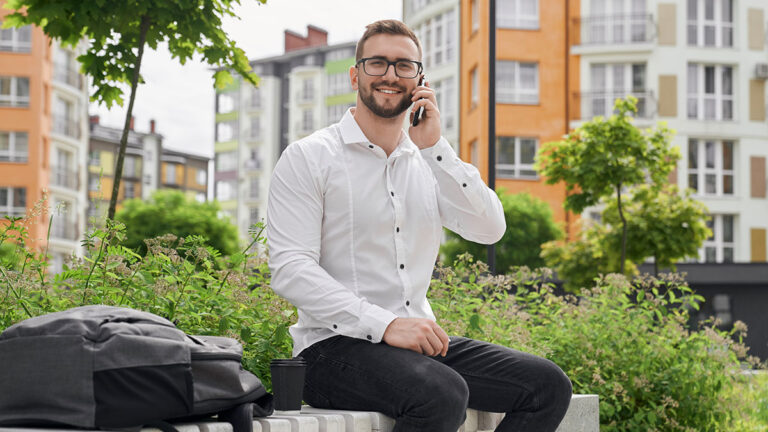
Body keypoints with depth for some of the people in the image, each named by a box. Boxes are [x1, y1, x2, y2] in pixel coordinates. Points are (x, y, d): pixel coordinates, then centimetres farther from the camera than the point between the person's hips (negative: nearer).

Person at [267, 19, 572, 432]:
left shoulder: (428, 163, 17)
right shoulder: (309, 158, -1)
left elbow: (489, 229, 2)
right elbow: (290, 269, -12)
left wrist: (434, 147, -6)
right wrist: (385, 325, -23)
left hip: (420, 341, 6)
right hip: (336, 345, -6)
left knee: (547, 385, -11)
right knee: (441, 395, -35)